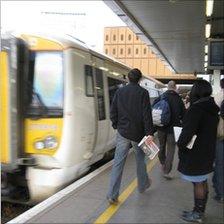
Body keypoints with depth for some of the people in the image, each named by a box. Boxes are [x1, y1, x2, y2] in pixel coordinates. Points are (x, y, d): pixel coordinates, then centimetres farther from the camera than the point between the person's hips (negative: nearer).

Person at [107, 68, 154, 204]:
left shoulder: (120, 91, 3)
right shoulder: (143, 92, -8)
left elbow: (113, 111, 4)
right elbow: (147, 114, -14)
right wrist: (150, 133, -15)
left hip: (122, 133, 3)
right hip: (138, 133, -2)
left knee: (118, 162, 3)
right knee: (140, 159, 18)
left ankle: (113, 195, 1)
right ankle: (143, 185, 37)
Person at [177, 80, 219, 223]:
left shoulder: (196, 108, -21)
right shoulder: (212, 108, 7)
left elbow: (188, 132, -28)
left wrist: (180, 144, -12)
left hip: (195, 152, -9)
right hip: (207, 151, 9)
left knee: (198, 183, 3)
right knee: (203, 182, 18)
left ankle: (197, 214, 17)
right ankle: (201, 210, 32)